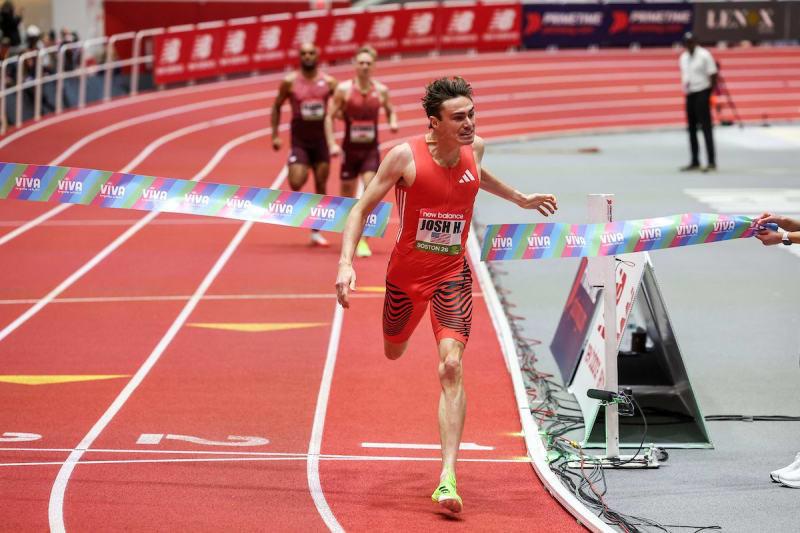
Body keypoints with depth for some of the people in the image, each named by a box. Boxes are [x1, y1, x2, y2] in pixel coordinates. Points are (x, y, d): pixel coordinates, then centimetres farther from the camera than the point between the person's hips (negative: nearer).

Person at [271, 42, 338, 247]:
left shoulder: (329, 82, 0)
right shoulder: (290, 82, -3)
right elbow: (277, 107, 6)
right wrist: (275, 135, 0)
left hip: (321, 140, 2)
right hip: (299, 140, -2)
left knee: (321, 187, 3)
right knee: (296, 183, -17)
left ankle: (316, 232, 12)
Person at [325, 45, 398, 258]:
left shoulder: (381, 90, 1)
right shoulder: (344, 89, -6)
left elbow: (390, 111, 17)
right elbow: (330, 117, -1)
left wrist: (393, 122, -6)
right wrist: (332, 144, -11)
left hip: (371, 150, 0)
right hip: (350, 149, 0)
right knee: (347, 196, 9)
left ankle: (363, 240, -13)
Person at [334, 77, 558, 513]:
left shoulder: (475, 148, -5)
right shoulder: (405, 156, -19)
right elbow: (361, 210, -12)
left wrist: (519, 198, 32)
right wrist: (346, 263, -24)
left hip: (452, 275, 1)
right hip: (406, 273, -1)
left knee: (451, 367, -17)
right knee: (393, 353, 23)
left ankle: (448, 478, -21)